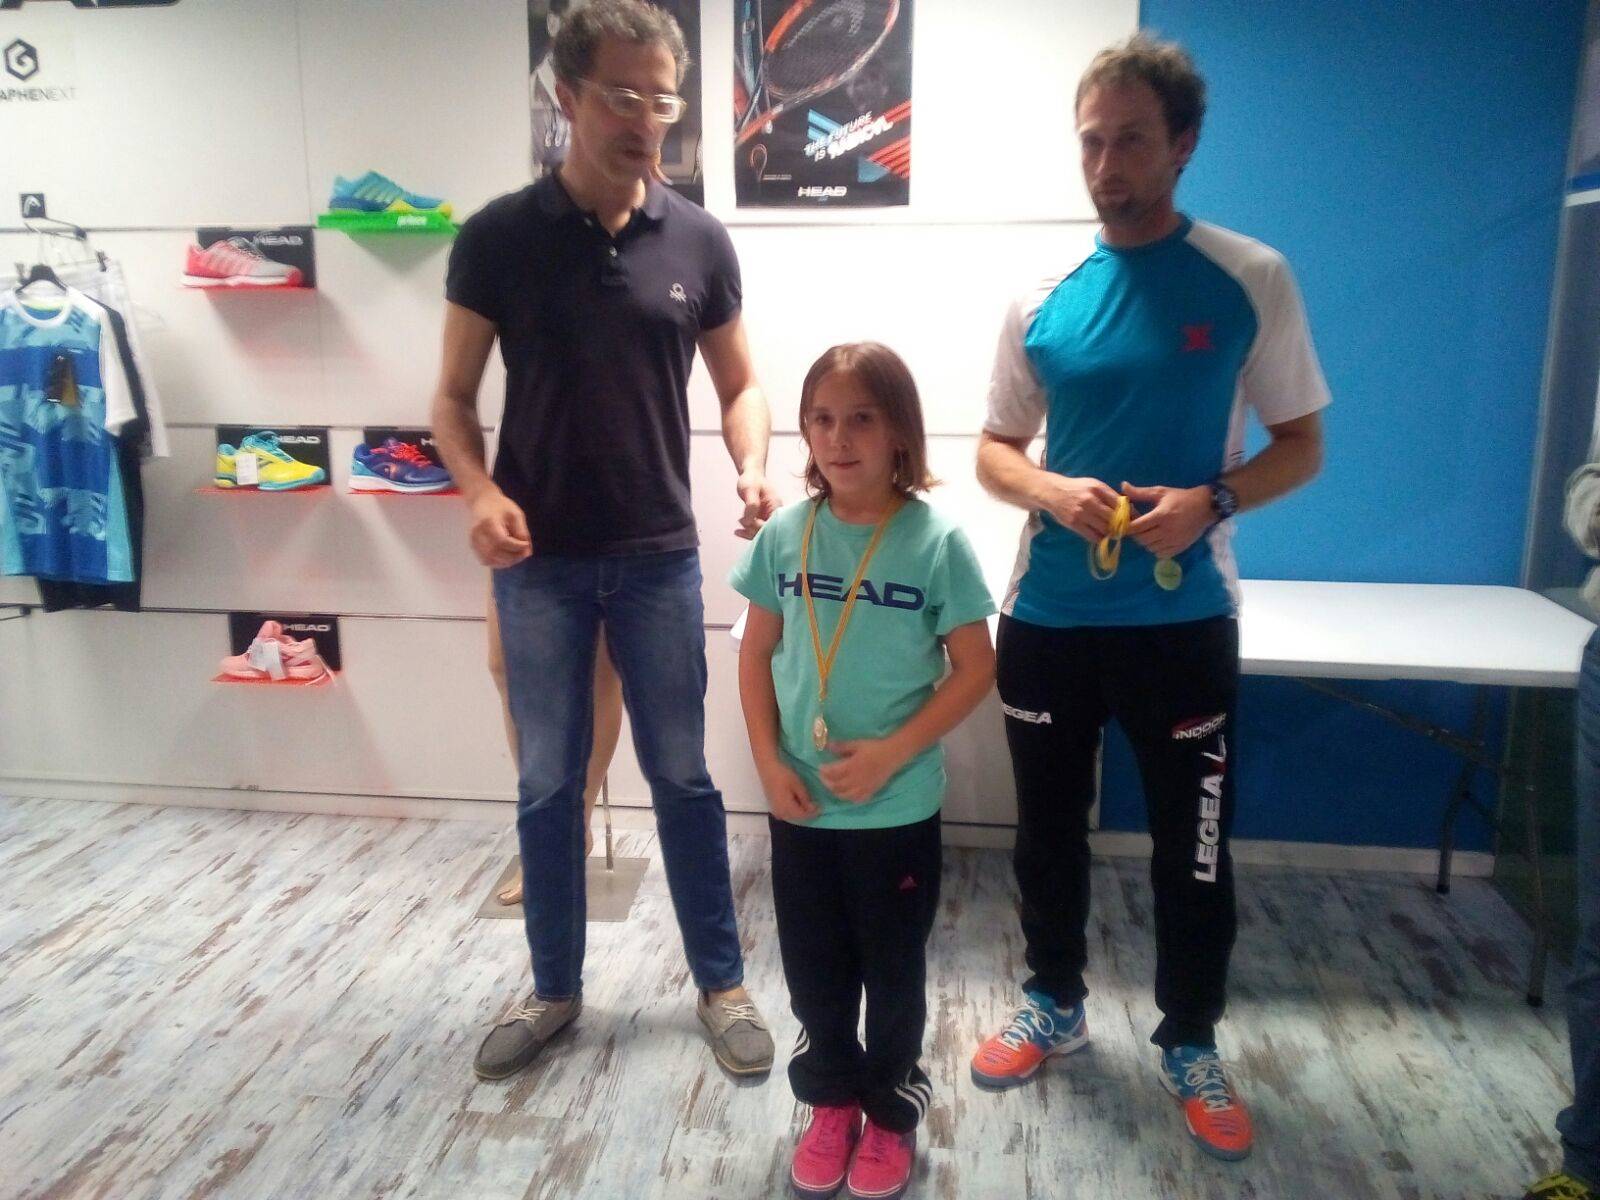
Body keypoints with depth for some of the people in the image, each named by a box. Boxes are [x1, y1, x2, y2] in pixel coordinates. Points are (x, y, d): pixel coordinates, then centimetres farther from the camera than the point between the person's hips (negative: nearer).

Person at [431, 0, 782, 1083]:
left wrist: (753, 468, -13)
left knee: (683, 776, 10)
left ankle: (723, 984, 26)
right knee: (549, 783, 11)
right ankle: (555, 989, 30)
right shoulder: (498, 238, -4)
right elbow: (454, 399, 1)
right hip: (539, 563, 0)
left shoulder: (699, 241, -1)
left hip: (660, 557, 1)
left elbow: (739, 384, 8)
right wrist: (480, 491, -19)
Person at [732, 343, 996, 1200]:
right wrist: (769, 762, -5)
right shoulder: (785, 534, -4)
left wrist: (891, 752, -17)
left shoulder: (935, 540, -13)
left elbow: (975, 668, -9)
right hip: (801, 804, 3)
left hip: (898, 807, -3)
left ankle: (891, 1111, 37)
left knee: (893, 967, 15)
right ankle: (831, 1101, 40)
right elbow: (757, 652, 4)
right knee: (813, 966, 17)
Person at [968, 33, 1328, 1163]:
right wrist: (1050, 491, -14)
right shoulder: (1043, 300, 2)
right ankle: (1054, 1006, 39)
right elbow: (994, 450, 8)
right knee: (1049, 828, 16)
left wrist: (1211, 500, -19)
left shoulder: (1251, 281, -4)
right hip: (1047, 616, 2)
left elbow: (1301, 444, 1)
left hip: (1184, 622, -2)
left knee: (1195, 847, 10)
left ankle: (1192, 1044, 33)